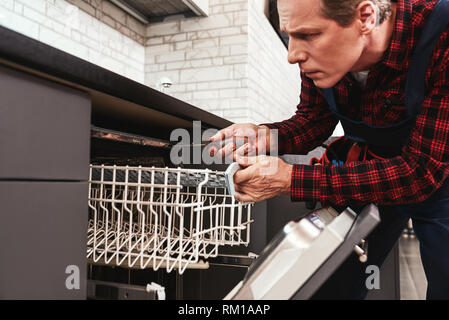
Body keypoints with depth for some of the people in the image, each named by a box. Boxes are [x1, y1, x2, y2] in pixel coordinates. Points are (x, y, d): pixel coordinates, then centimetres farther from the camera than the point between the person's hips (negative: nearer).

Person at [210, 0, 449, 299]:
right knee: (329, 285, 5)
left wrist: (292, 180, -37)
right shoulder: (321, 49, -18)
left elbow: (421, 173, -33)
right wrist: (266, 136, -26)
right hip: (366, 172, 4)